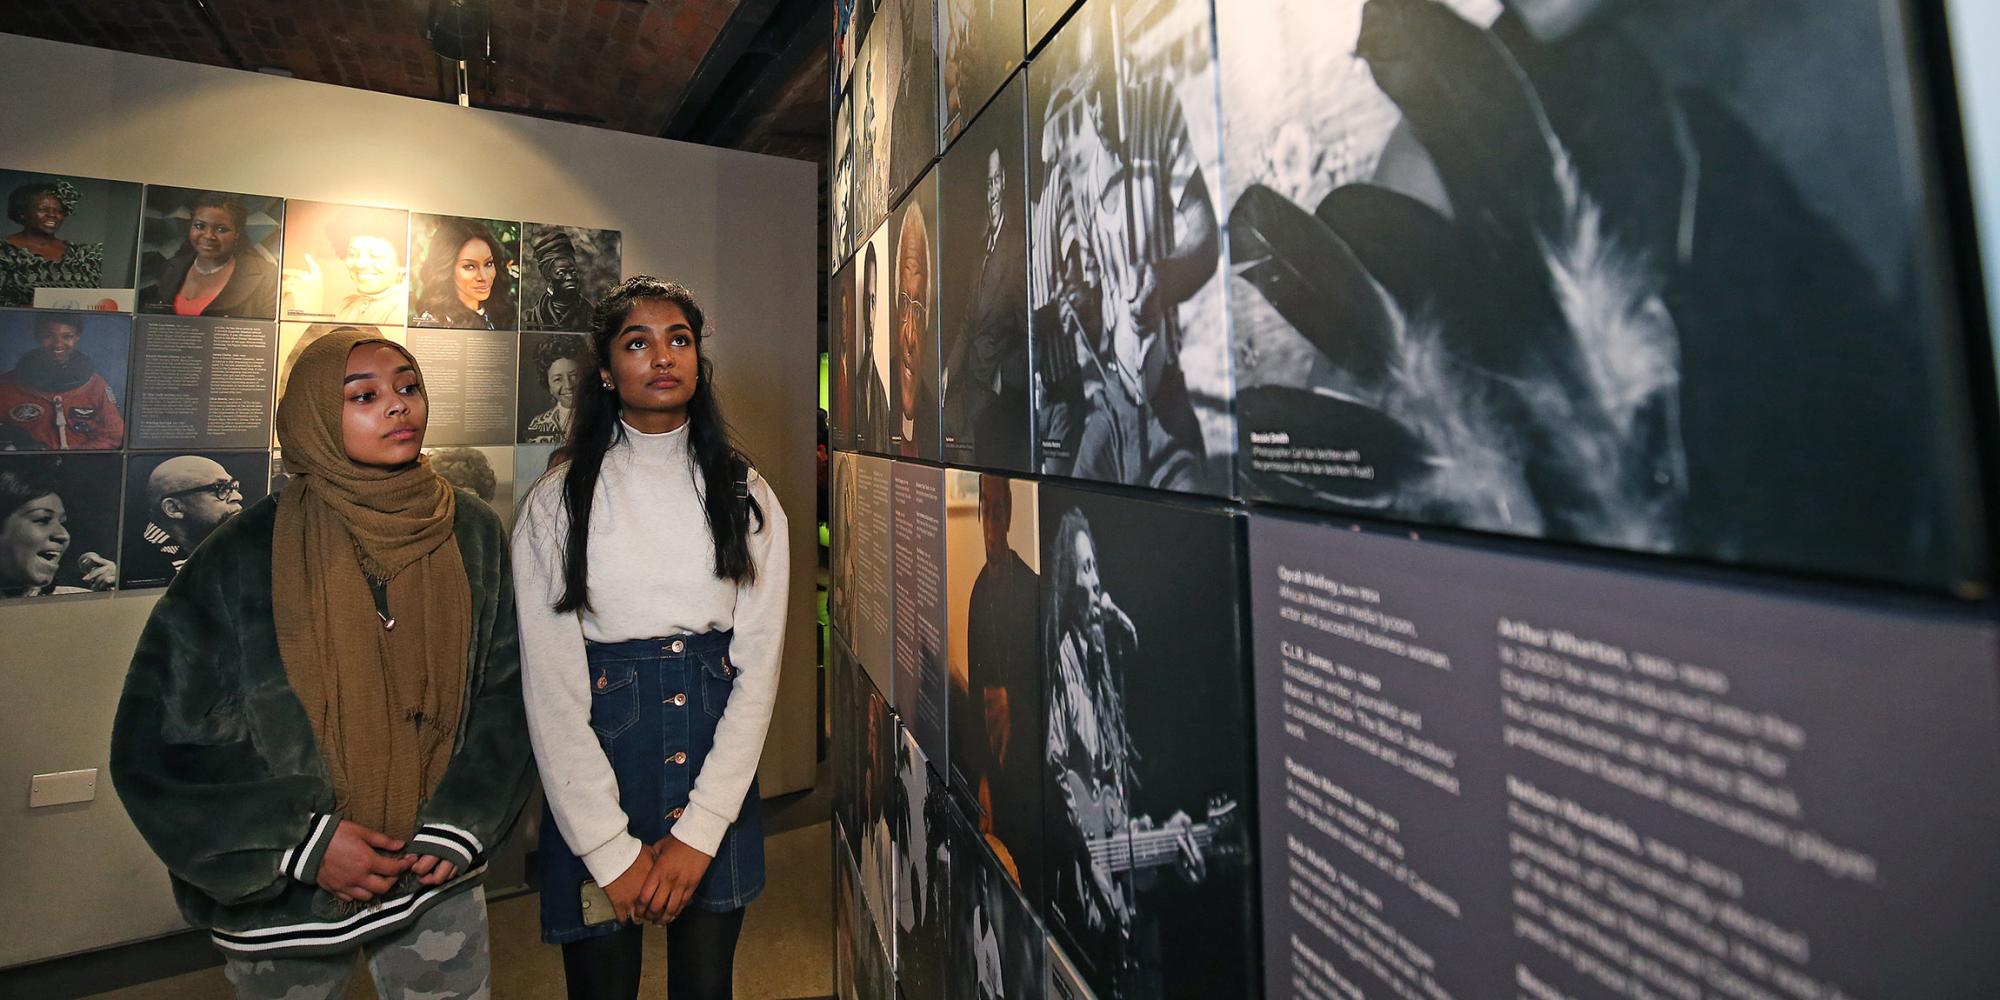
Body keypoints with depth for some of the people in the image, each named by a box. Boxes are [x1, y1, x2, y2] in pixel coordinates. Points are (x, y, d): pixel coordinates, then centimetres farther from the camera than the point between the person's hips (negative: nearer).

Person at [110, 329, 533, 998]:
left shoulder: (471, 533, -8)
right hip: (281, 892, -1)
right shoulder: (246, 555, -13)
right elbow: (160, 737, -8)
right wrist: (302, 843, -15)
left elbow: (504, 684, -3)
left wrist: (462, 823, -9)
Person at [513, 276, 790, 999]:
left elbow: (758, 667, -3)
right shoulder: (556, 505, -4)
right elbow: (550, 683, -6)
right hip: (596, 765, -1)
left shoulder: (746, 497, -1)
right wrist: (613, 851, -10)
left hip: (719, 767, 2)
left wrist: (699, 830, -9)